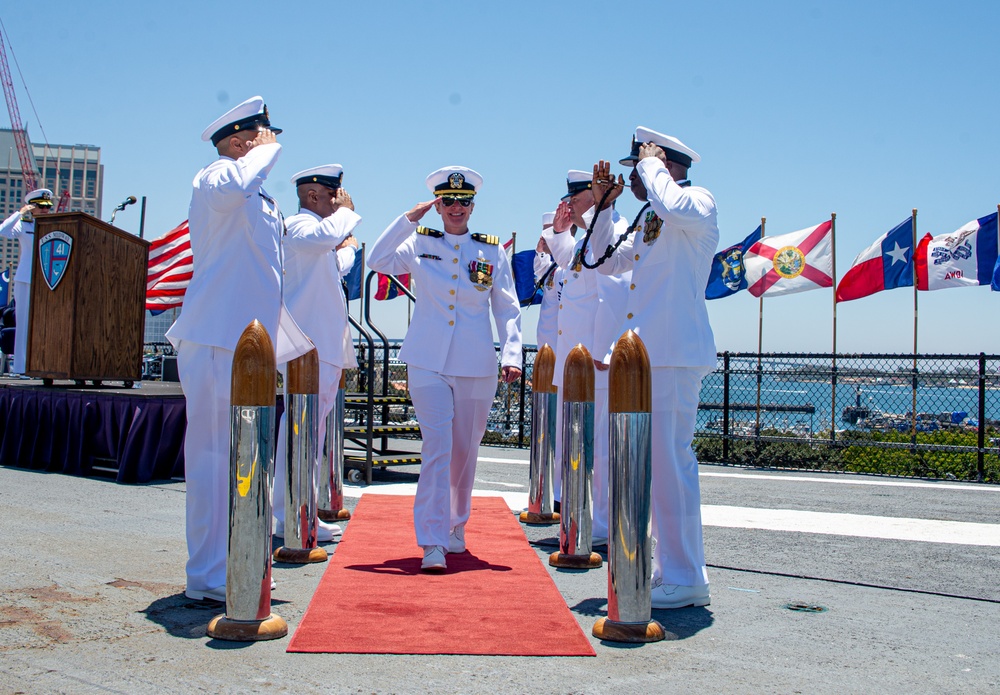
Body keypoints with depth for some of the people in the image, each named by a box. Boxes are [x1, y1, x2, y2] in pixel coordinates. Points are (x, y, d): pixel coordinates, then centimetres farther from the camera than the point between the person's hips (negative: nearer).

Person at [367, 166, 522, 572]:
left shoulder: (492, 252, 7)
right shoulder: (420, 244, 7)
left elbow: (507, 309, 6)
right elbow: (377, 261, -8)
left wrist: (512, 356, -6)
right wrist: (409, 218, -8)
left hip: (476, 367, 2)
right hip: (428, 363, -1)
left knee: (465, 452, 11)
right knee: (437, 447, -13)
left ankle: (455, 528, 30)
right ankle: (432, 542, -11)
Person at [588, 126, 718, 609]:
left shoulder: (698, 201, -4)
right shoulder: (649, 219, 22)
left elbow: (674, 209, -29)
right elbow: (608, 261, 31)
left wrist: (652, 164, -11)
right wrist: (604, 204, 22)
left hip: (674, 355, -10)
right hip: (648, 355, 10)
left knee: (670, 463, -10)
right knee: (657, 464, 13)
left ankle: (686, 581, -3)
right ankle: (670, 570, 22)